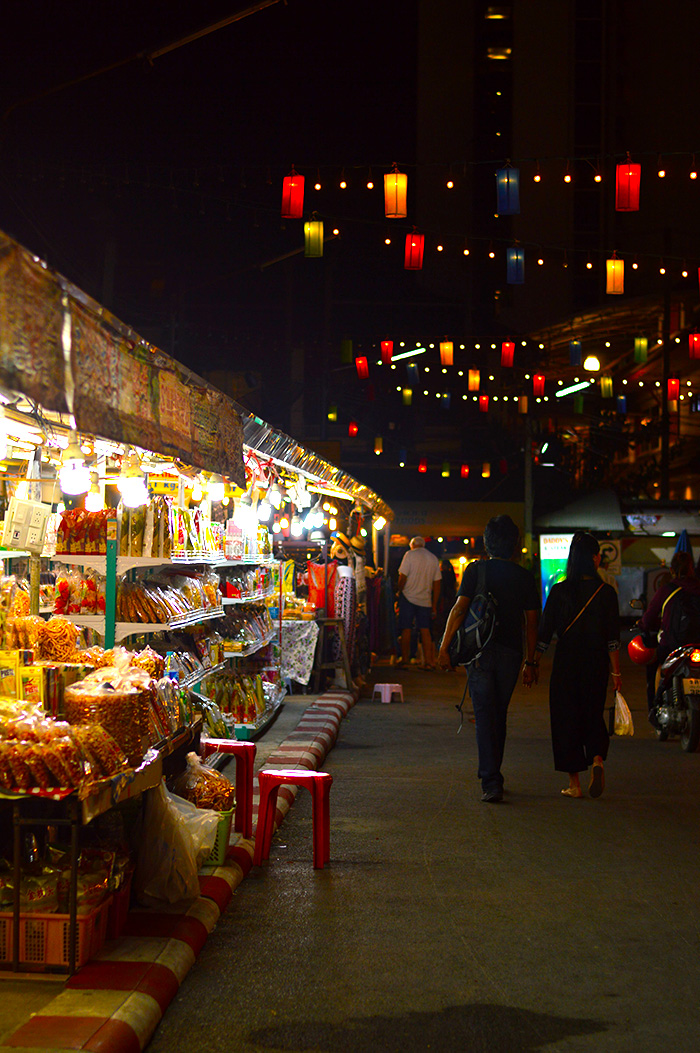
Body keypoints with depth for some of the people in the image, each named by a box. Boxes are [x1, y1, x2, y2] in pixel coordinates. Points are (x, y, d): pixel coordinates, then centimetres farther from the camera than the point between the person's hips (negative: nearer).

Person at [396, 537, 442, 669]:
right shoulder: (434, 559, 10)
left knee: (406, 629, 2)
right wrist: (434, 605, 13)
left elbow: (403, 577, -9)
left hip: (409, 597, -4)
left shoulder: (410, 554, -3)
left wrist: (399, 592, 6)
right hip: (425, 599, 4)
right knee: (425, 630, 4)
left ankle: (405, 659, 3)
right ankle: (429, 661, -1)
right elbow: (437, 583, 10)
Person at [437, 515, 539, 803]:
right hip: (510, 652, 2)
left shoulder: (476, 570, -3)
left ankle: (490, 782, -10)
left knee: (485, 716, -2)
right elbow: (532, 622, 3)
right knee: (499, 715, 16)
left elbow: (460, 608, -11)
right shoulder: (524, 577, 2)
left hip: (480, 651, -2)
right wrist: (530, 660, 11)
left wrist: (444, 647, -8)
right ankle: (492, 776, 26)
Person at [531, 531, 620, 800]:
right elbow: (613, 638, -5)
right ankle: (597, 759, -9)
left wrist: (533, 665, 5)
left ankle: (574, 784, 8)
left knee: (566, 718, 8)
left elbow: (544, 633, -3)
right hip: (596, 663, 1)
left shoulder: (559, 591, -4)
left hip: (566, 662, 0)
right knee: (593, 715, 18)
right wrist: (616, 672, 1)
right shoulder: (606, 592, -5)